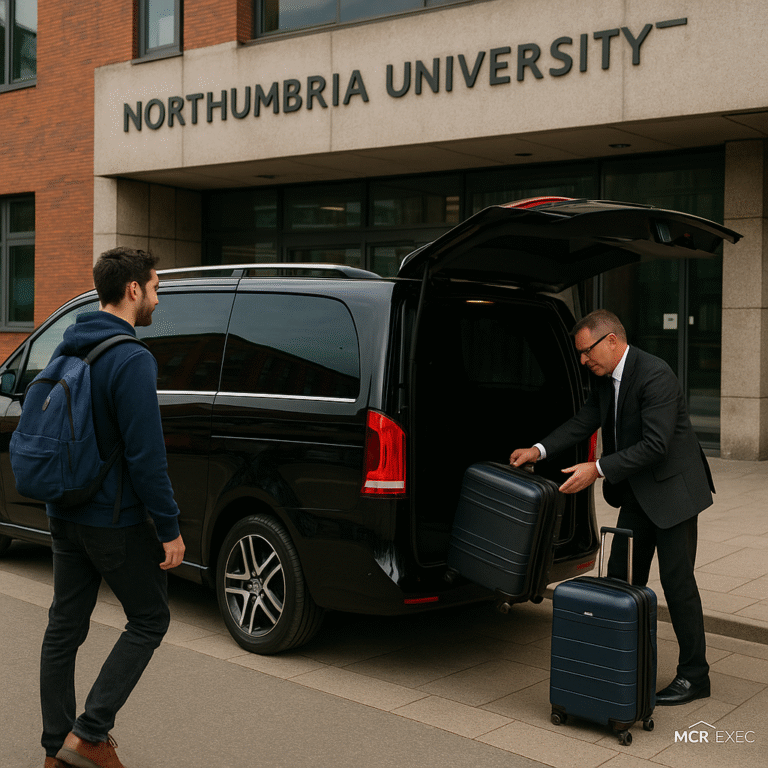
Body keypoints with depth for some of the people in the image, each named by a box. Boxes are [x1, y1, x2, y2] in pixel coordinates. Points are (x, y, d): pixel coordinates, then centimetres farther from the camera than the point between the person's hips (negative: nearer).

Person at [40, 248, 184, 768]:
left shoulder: (68, 350, 9)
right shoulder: (131, 360, -19)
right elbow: (145, 455, -22)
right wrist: (170, 529, -15)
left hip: (64, 514, 8)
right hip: (115, 520, -8)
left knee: (66, 626, 13)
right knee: (149, 620, 6)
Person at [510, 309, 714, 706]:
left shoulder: (655, 376, -25)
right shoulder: (607, 378, 3)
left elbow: (655, 444, -29)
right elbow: (585, 420, 5)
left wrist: (598, 469, -30)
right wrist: (539, 450, -7)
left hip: (672, 488, -9)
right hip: (638, 492, 9)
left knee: (677, 579, -1)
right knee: (622, 577, 10)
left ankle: (694, 676, 12)